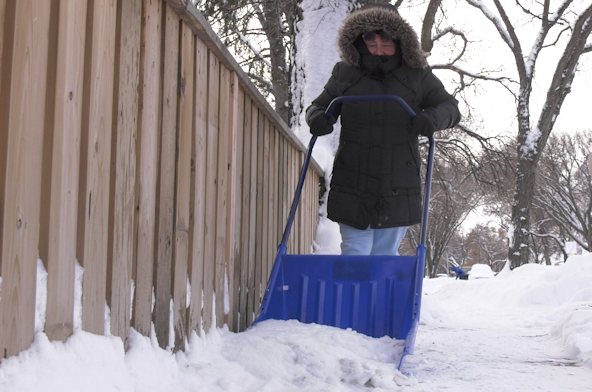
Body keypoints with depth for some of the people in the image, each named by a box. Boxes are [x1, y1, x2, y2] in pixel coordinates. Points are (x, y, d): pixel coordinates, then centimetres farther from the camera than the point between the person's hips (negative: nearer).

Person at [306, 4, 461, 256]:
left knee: (385, 254, 7)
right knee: (355, 252, -1)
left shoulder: (417, 76, 6)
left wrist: (434, 118, -16)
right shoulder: (345, 74, 8)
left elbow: (450, 107, 8)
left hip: (397, 190, 0)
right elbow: (319, 105, 17)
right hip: (352, 186, 0)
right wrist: (318, 118, -9)